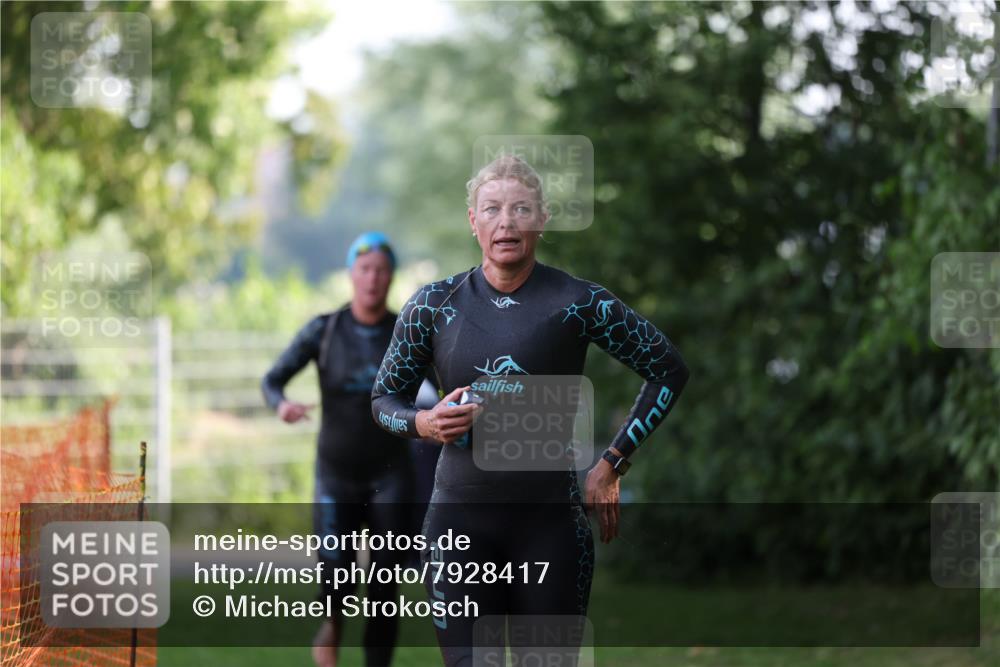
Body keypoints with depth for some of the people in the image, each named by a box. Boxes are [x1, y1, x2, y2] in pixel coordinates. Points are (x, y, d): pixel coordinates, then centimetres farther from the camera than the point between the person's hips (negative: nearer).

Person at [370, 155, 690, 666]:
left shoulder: (578, 303, -2)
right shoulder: (435, 304, 3)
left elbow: (668, 370, 6)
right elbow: (384, 398, 12)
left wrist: (611, 466, 2)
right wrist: (424, 424, -10)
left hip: (550, 522, -1)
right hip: (460, 520, 1)